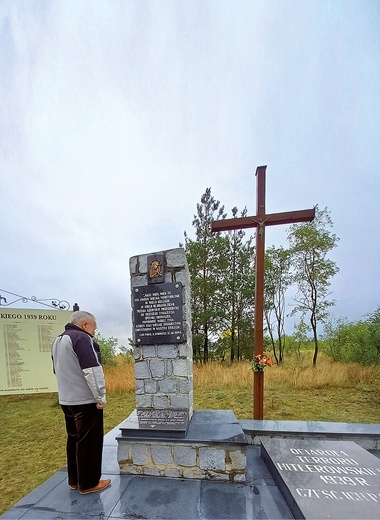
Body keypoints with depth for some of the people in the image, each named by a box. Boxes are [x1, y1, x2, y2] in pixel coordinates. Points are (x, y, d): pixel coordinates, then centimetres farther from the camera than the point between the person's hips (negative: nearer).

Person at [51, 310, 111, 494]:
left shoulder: (58, 340, 12)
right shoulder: (82, 338, -19)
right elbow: (91, 370, -25)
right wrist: (101, 397, -18)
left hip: (66, 400, 9)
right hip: (85, 400, -9)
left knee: (74, 439, 19)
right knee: (89, 442, 5)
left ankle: (74, 480, 31)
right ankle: (88, 483, 16)